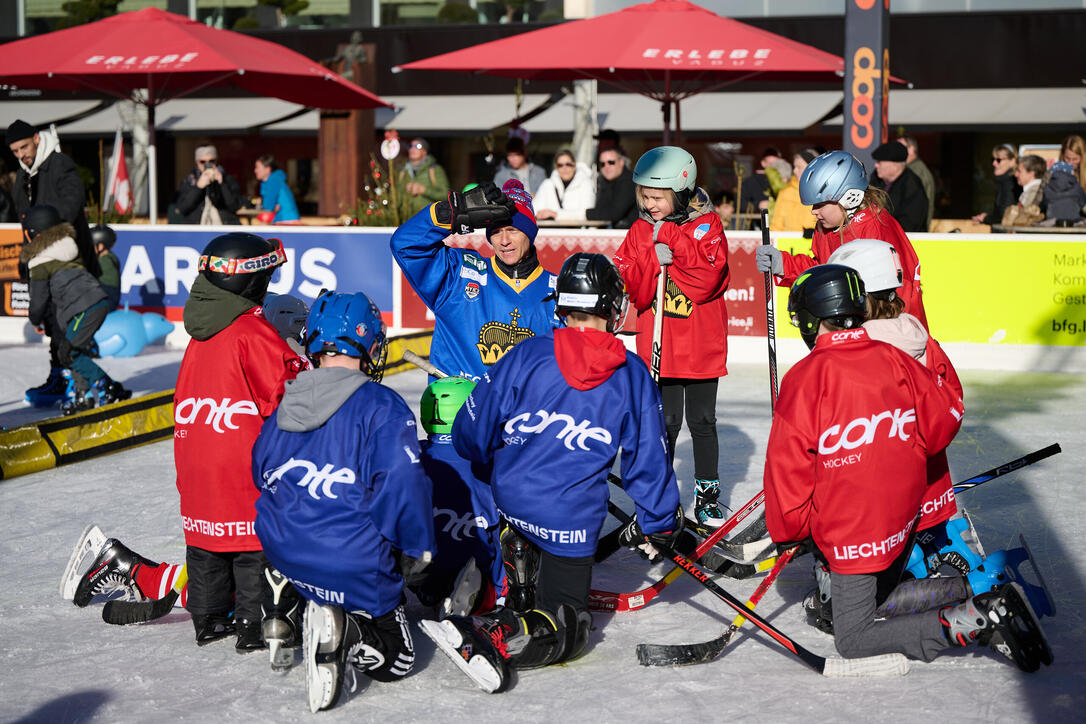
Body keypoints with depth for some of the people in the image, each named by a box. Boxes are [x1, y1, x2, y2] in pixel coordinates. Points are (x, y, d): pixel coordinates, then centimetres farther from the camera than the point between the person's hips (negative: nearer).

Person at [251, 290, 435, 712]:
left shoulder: (280, 410, 6)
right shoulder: (382, 408, -13)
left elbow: (260, 478, 19)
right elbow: (403, 485, -18)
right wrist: (416, 550, -2)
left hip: (285, 555, 6)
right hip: (357, 569, -6)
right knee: (394, 661, 10)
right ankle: (346, 629, -19)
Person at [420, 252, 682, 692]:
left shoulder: (528, 355, -4)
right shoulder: (632, 375, -2)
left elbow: (472, 433, 1)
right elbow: (647, 459, 3)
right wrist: (661, 524, 16)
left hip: (507, 501, 3)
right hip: (571, 524, -3)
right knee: (566, 627, 3)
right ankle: (489, 637, -23)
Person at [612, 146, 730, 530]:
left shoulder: (706, 226, -5)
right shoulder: (640, 231, 4)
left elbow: (708, 274, -21)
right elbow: (627, 284, -6)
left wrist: (671, 239, -20)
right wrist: (656, 259, -21)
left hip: (702, 345, -2)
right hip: (658, 346, 2)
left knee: (702, 420, 8)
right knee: (665, 422, 5)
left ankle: (706, 495, 20)